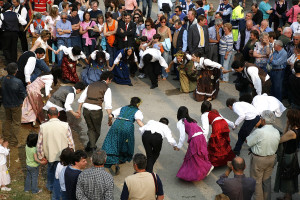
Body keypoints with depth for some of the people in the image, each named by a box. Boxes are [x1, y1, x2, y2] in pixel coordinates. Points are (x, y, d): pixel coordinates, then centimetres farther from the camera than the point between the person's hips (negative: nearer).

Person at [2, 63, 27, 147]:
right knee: (16, 122, 12)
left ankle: (6, 137, 38)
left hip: (6, 104, 5)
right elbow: (24, 94, -17)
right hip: (16, 105, -5)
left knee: (7, 120, 27)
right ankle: (13, 141, 19)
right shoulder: (18, 82, -29)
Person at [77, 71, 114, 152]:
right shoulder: (106, 88, 0)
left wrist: (79, 109, 20)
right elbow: (108, 104, -10)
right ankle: (90, 146, 28)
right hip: (96, 110, -4)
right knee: (97, 129, 18)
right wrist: (110, 116, -11)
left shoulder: (91, 85, 16)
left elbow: (82, 98, 14)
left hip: (86, 108, 5)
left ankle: (91, 146, 6)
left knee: (90, 128, 18)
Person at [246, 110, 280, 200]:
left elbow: (248, 141, -15)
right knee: (266, 180, 24)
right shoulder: (277, 132, -7)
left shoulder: (259, 132, -28)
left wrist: (256, 127, -11)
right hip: (271, 158, 7)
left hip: (259, 160, -7)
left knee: (257, 181, 11)